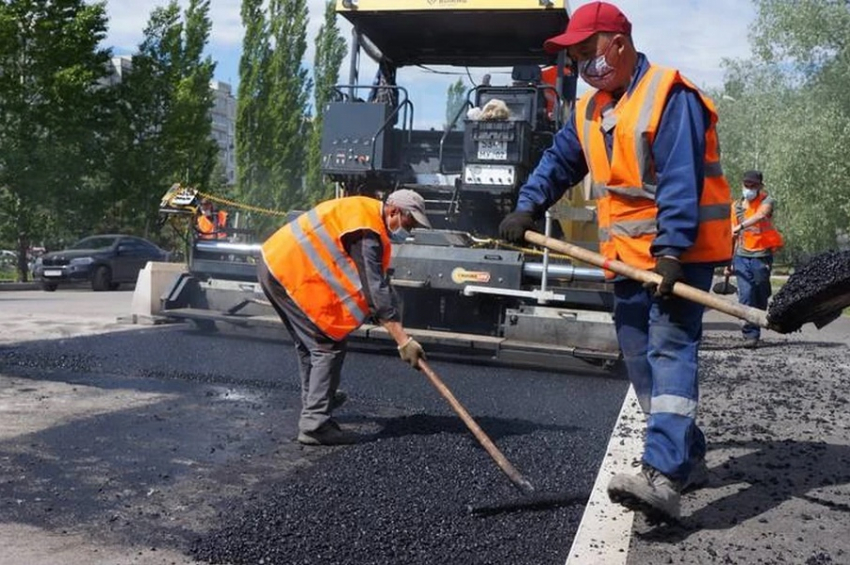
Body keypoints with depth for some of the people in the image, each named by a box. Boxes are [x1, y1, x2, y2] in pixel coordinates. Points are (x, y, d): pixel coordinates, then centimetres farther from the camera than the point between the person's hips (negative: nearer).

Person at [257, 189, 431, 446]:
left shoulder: (364, 210, 14)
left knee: (308, 342, 25)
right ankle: (314, 425, -8)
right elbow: (376, 290, -23)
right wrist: (403, 340, -24)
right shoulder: (367, 232, -18)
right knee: (329, 345, -7)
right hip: (292, 272, -11)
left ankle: (313, 400, 42)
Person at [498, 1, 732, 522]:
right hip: (629, 257, 9)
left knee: (669, 351, -18)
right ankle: (688, 459, 22)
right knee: (640, 360, 10)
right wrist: (528, 207, 2)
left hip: (680, 252, -8)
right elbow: (559, 160, 18)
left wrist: (671, 250, -27)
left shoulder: (668, 94, -12)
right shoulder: (589, 109, 15)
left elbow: (680, 180, -21)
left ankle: (663, 476, -26)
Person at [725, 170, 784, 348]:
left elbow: (761, 215, -25)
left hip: (762, 255, -3)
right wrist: (728, 261, 14)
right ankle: (751, 334, -7)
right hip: (742, 256, 3)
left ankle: (753, 332, 19)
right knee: (746, 296, -8)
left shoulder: (766, 201, 0)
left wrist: (742, 225, -41)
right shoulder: (736, 206, 12)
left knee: (760, 296, 4)